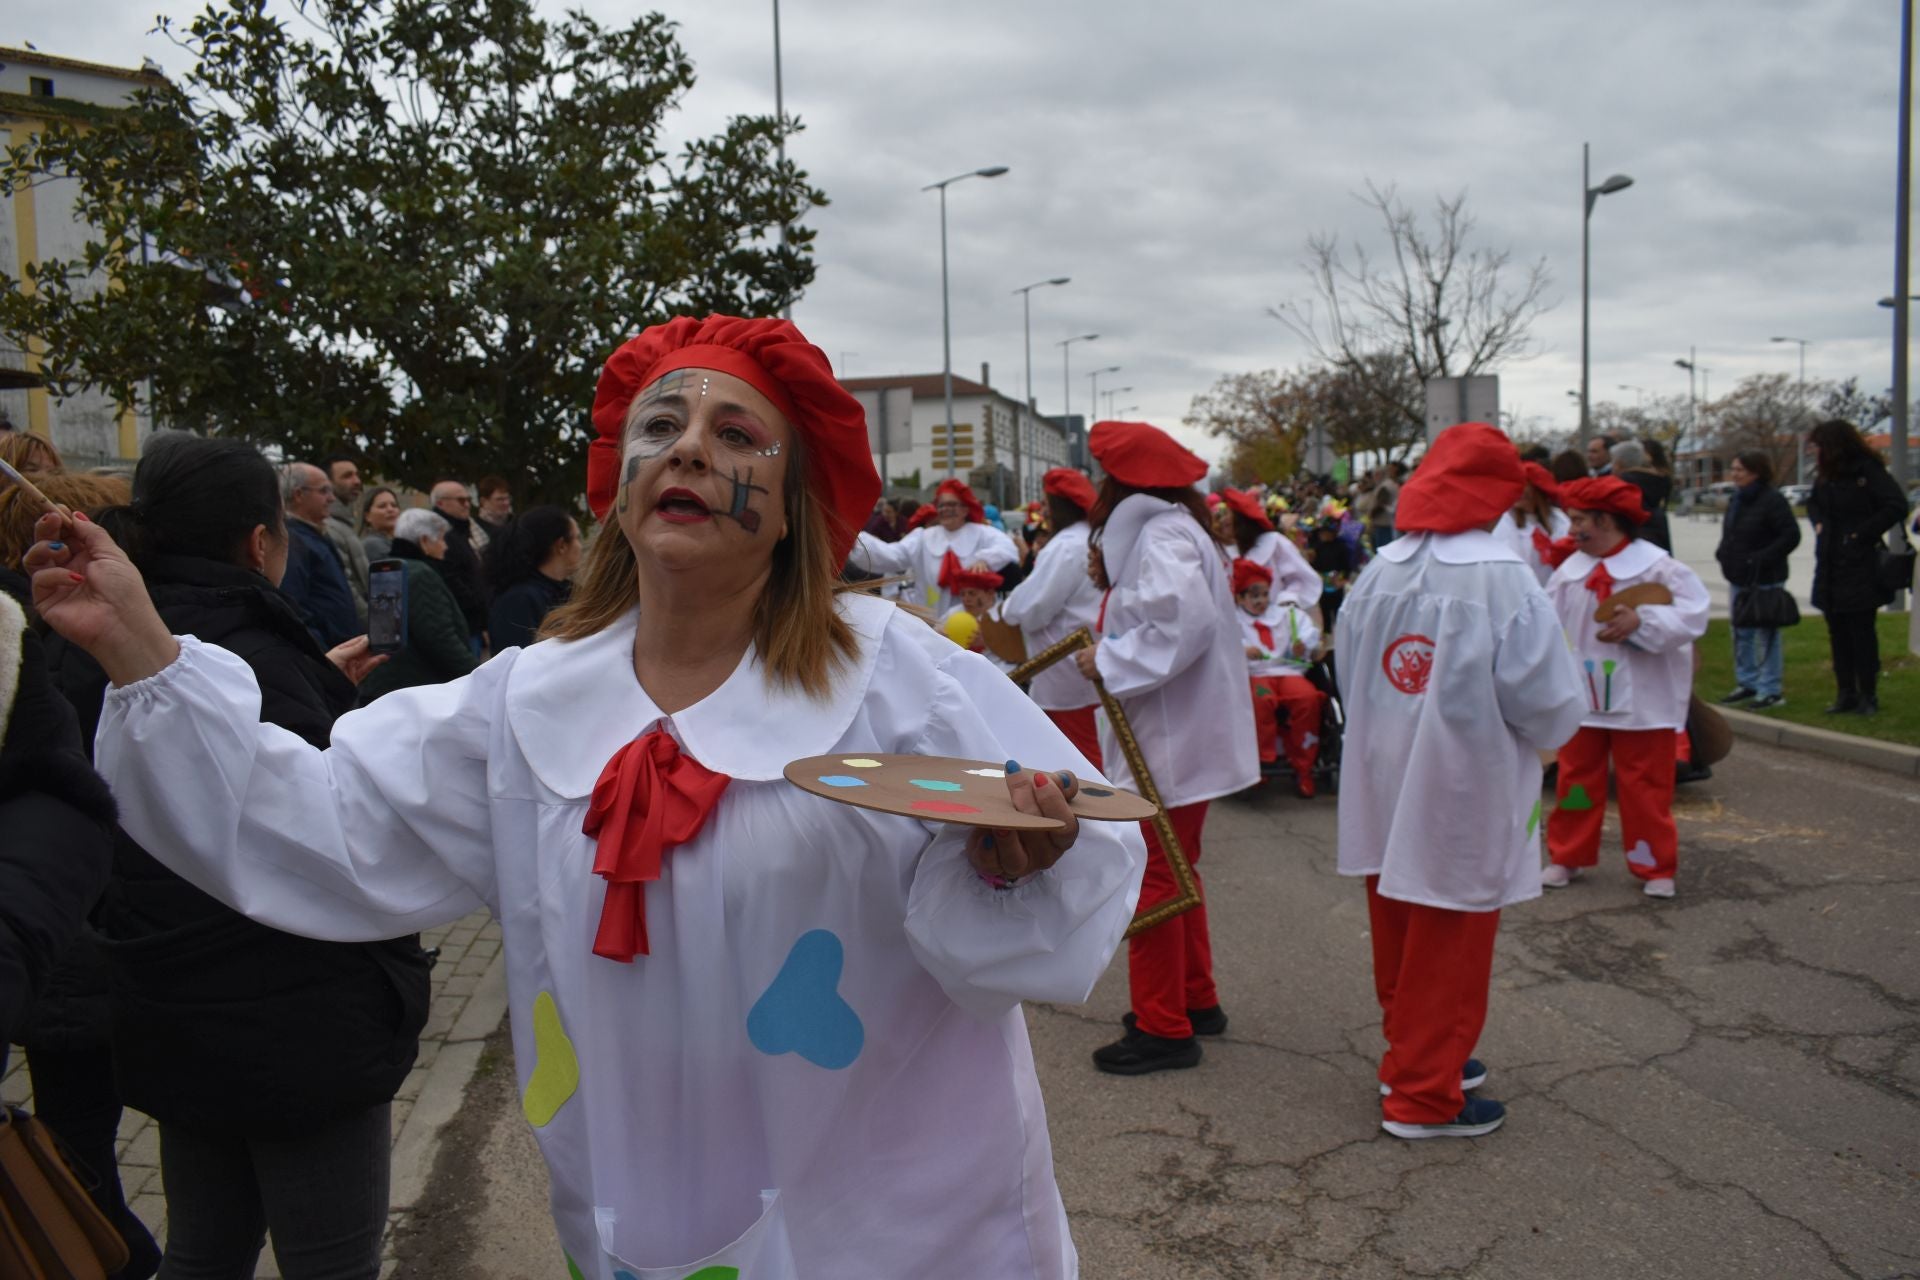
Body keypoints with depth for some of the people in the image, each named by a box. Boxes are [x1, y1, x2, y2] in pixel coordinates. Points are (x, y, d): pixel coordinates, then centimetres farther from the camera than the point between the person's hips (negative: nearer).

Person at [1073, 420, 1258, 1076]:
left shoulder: (1162, 536, -18)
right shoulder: (1165, 529, 14)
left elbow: (1186, 622, -32)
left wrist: (1110, 662, -23)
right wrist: (1113, 636, 5)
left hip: (1170, 741, -11)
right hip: (1180, 733, 11)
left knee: (1151, 876, -2)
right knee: (1174, 869, 20)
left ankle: (1163, 1027, 8)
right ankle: (1196, 999, 33)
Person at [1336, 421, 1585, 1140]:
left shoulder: (1379, 573, -3)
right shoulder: (1503, 580, -19)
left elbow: (1350, 679, 4)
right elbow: (1549, 705, -15)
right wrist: (1543, 732, 6)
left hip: (1384, 788, 6)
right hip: (1463, 793, -6)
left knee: (1398, 932, 20)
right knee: (1451, 945, 7)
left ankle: (1411, 1056, 38)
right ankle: (1423, 1097, 18)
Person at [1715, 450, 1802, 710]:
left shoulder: (1772, 500, -13)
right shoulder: (1737, 499, 13)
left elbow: (1791, 536, -18)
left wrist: (1762, 559, -21)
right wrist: (1724, 554, 7)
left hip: (1765, 579, -9)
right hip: (1739, 577, 9)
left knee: (1767, 634, -3)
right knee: (1741, 633, 13)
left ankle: (1771, 689, 3)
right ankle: (1747, 683, 24)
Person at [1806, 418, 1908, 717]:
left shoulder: (1868, 471, -12)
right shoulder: (1825, 476, 11)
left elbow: (1896, 507, -19)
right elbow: (1813, 503, 29)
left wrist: (1862, 534, -16)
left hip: (1859, 567, -7)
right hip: (1830, 567, 7)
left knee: (1862, 633, -2)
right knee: (1838, 633, 10)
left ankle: (1868, 695, 6)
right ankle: (1846, 694, 18)